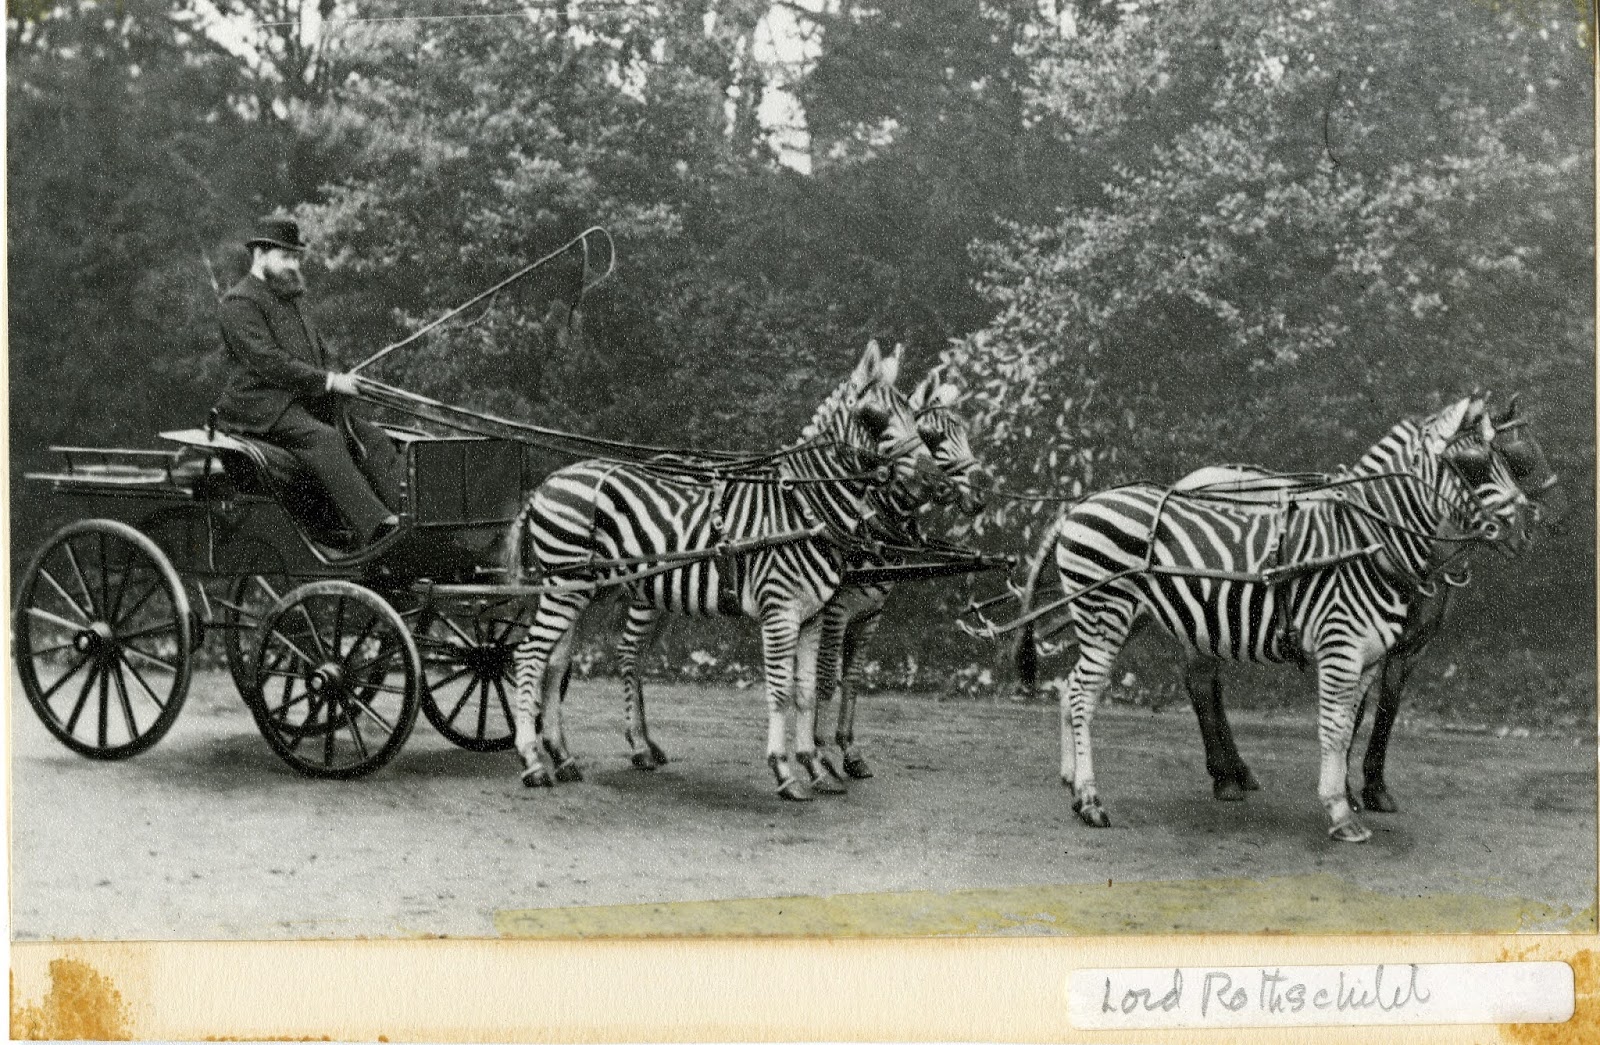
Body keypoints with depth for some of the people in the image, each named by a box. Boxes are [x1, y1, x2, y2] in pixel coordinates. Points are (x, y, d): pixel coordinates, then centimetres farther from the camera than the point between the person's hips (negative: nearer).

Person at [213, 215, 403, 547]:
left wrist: (338, 379, 4)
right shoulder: (240, 301, -7)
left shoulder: (290, 299, 24)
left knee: (373, 439, -10)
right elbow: (267, 361, -18)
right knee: (325, 439, -33)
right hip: (261, 406, -9)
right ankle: (378, 528, -46)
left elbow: (320, 352, 26)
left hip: (306, 401, 9)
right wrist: (327, 381, -18)